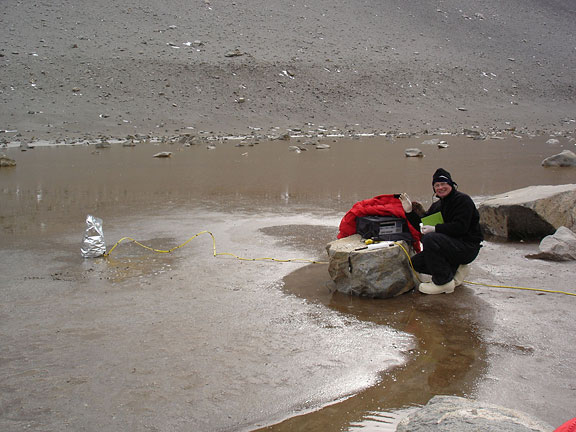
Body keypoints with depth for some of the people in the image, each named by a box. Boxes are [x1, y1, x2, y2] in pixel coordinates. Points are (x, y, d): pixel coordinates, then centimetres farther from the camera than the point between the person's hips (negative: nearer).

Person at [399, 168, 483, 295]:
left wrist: (435, 229, -26)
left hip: (468, 247, -9)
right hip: (452, 244, 9)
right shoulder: (437, 206, 14)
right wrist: (409, 212, -4)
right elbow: (422, 224, 10)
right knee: (416, 262, 1)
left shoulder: (463, 200, -11)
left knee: (430, 239, -30)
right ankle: (456, 270, 9)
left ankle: (443, 282, -21)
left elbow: (460, 227, -23)